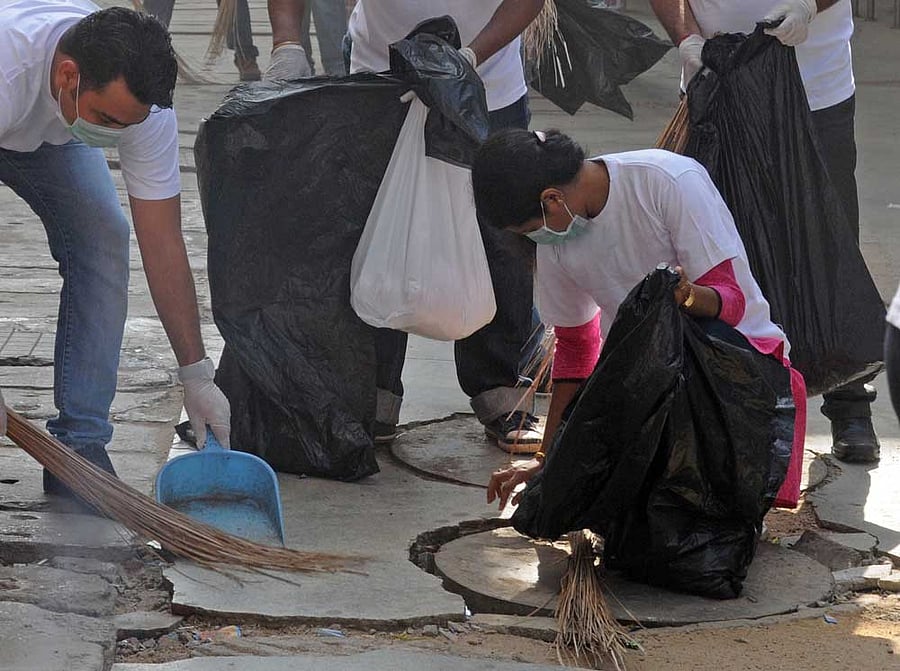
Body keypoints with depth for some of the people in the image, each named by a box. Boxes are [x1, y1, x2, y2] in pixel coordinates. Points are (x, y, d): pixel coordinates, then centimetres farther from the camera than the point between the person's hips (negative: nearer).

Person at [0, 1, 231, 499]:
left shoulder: (143, 102, -32)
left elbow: (163, 245, -25)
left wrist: (195, 373, -23)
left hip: (47, 134, 4)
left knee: (102, 239, -15)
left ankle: (79, 445, -8)